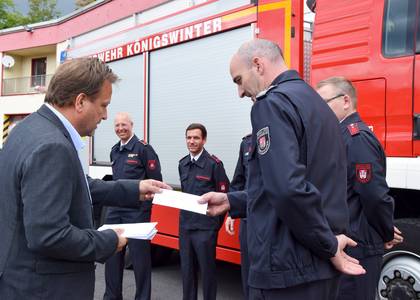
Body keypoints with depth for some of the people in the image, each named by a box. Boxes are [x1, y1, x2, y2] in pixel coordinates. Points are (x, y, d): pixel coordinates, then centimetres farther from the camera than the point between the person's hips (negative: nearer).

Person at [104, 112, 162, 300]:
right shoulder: (114, 151, 13)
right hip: (115, 210, 7)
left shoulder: (143, 148, -9)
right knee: (112, 253, 12)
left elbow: (156, 180, -9)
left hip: (137, 210, -7)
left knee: (139, 255, 0)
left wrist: (144, 200, -8)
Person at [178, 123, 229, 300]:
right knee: (187, 269, 13)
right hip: (185, 226, 6)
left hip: (205, 227, -6)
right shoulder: (182, 164, 9)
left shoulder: (214, 164, -10)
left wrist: (216, 224, -4)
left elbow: (223, 196, -8)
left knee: (207, 269, 3)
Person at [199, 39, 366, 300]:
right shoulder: (316, 102, 15)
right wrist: (232, 201, 18)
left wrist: (328, 246, -15)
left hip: (289, 268, -9)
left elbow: (288, 188, -28)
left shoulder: (273, 102, -14)